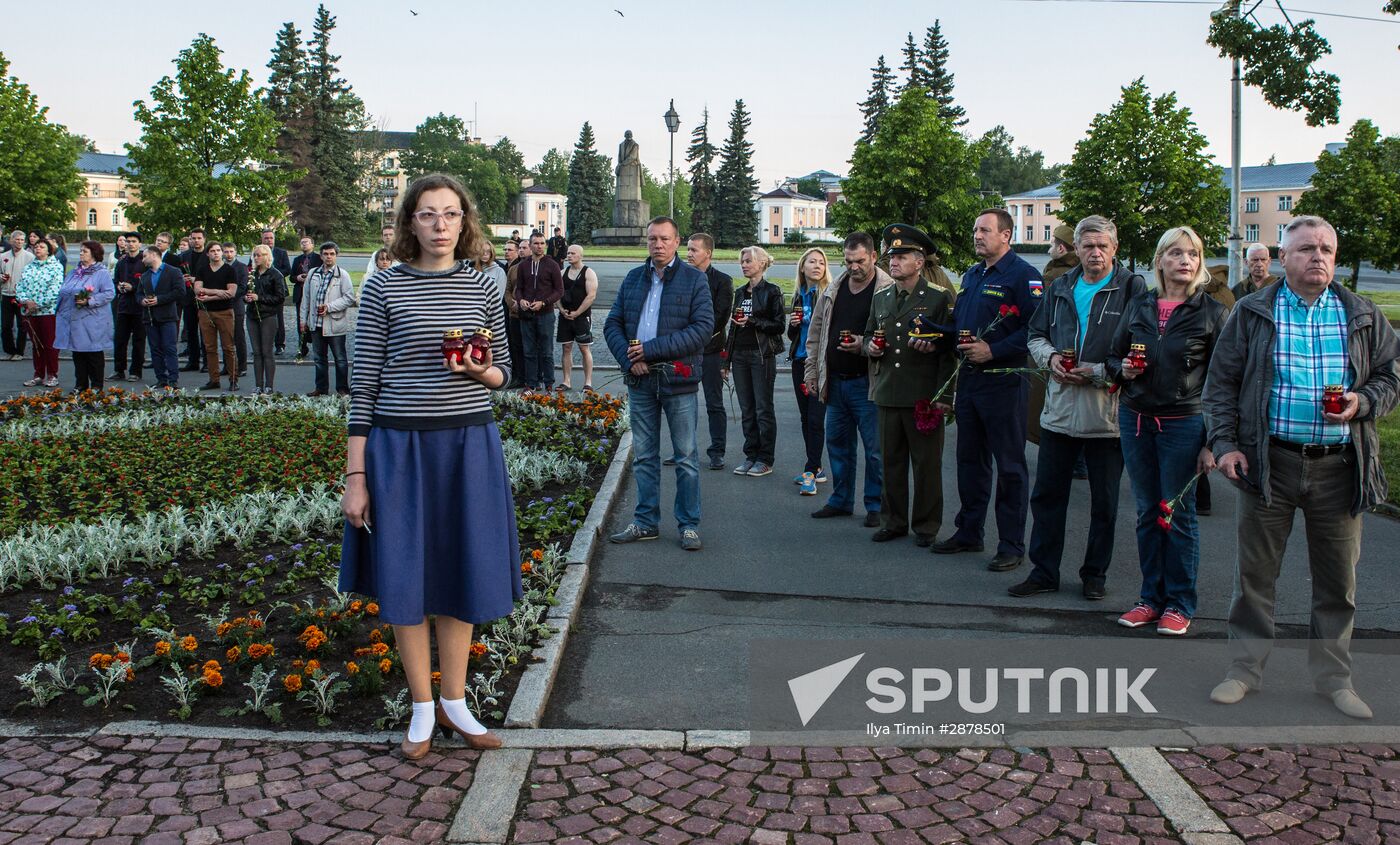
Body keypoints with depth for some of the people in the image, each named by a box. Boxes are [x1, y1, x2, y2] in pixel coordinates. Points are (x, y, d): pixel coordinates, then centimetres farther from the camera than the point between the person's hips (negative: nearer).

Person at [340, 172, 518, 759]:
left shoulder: (482, 288, 4)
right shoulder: (384, 287, -2)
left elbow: (503, 371, 13)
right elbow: (365, 381, -2)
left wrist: (480, 371, -12)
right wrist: (355, 474, -4)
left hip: (469, 444, 2)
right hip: (400, 445, -2)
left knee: (461, 571, 10)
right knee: (405, 575, 6)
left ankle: (454, 702, 28)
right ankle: (422, 709, 25)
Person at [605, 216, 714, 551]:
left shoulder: (694, 279, -3)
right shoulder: (633, 279, 11)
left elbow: (702, 328, -13)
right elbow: (612, 325, 9)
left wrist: (651, 350, -16)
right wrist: (630, 358, -10)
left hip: (677, 380, -4)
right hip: (640, 380, 4)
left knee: (686, 457, 3)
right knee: (644, 456, 11)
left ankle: (689, 525, 13)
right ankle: (645, 522, 22)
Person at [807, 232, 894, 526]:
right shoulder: (833, 291, 11)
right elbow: (815, 335, 17)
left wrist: (865, 346, -25)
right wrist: (811, 372, 13)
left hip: (867, 383, -6)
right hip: (835, 381, 6)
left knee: (874, 448, 0)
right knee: (838, 443, 14)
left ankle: (875, 506, 12)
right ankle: (841, 500, 27)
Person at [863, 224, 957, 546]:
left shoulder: (940, 297, -4)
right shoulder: (880, 297, 12)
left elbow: (950, 348, -6)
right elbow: (869, 333, 26)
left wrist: (943, 396, -11)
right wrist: (870, 347, 1)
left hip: (924, 396, -5)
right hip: (887, 395, 5)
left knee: (927, 464, 4)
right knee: (890, 462, 11)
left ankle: (926, 526, 16)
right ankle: (893, 521, 23)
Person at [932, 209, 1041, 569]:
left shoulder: (1022, 275, -11)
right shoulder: (971, 275, 16)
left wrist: (993, 350, -22)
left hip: (1004, 381, -8)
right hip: (968, 378, 8)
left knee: (1010, 465, 0)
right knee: (970, 459, 15)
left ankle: (1012, 545, 8)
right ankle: (968, 532, 27)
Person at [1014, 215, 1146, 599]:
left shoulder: (1132, 288, -5)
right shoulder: (1060, 289, 11)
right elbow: (1036, 335, 19)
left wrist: (1098, 373, -17)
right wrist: (1051, 358, -3)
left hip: (1107, 413, -4)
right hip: (1059, 409, 4)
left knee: (1104, 502, 8)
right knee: (1046, 495, 8)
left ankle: (1095, 574, 22)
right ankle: (1044, 572, 18)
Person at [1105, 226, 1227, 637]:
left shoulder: (1212, 312, -3)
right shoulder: (1138, 307, 7)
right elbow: (1113, 356, 18)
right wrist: (1122, 369, -7)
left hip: (1184, 422, -4)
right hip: (1135, 418, 4)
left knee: (1179, 514, 3)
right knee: (1147, 512, 11)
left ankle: (1180, 604, 16)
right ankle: (1151, 597, 23)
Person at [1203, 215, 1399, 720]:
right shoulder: (1253, 313, 4)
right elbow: (1221, 384, 4)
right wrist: (1225, 443, -6)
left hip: (1340, 466, 2)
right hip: (1269, 463, -1)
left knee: (1338, 579, 10)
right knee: (1255, 573, 5)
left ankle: (1333, 677, 24)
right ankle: (1244, 669, 17)